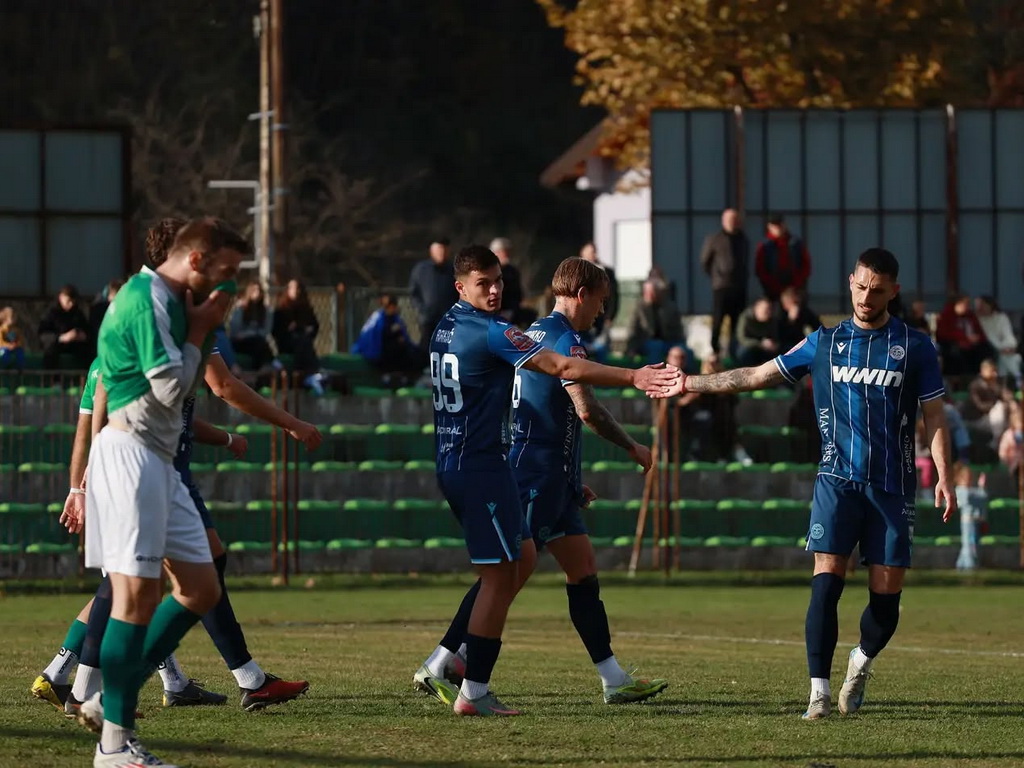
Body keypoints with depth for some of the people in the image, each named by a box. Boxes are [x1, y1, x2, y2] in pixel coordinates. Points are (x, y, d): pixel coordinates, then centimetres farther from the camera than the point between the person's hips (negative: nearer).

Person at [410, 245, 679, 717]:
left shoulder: (447, 327, 12)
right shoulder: (488, 332, -16)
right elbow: (560, 367, -20)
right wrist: (633, 378, -19)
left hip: (453, 462, 10)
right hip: (481, 465, -10)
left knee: (521, 558, 17)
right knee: (500, 574, -3)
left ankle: (440, 664, 15)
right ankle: (474, 692, -2)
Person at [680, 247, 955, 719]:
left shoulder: (915, 347, 6)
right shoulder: (824, 343, 10)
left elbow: (934, 417, 5)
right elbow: (756, 376, 15)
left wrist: (943, 477, -7)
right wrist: (690, 383, 13)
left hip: (892, 486, 0)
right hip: (837, 481, 0)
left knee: (886, 593, -1)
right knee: (827, 582, -14)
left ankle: (861, 663, 29)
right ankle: (819, 693, -13)